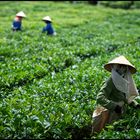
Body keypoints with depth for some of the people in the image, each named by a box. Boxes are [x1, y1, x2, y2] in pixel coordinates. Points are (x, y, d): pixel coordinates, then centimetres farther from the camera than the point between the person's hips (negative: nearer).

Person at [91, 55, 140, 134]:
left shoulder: (125, 81, 6)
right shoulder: (111, 81, -17)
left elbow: (128, 97, 20)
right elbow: (100, 98, -24)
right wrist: (114, 106, -28)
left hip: (119, 116, 7)